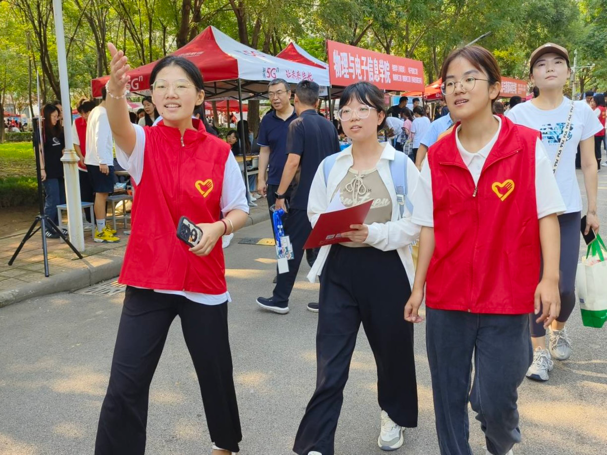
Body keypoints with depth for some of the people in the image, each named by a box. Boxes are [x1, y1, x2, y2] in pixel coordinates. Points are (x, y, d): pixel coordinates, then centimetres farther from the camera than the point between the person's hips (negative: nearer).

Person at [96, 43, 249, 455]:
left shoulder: (220, 152, -2)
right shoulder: (143, 142, -4)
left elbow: (239, 210, 4)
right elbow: (119, 127, -28)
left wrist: (219, 227, -18)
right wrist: (116, 91, -50)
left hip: (204, 280, 1)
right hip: (148, 278, -1)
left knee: (215, 371, 17)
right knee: (125, 385, -3)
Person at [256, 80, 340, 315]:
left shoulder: (298, 124, -11)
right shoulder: (329, 125, 10)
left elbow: (293, 161, -19)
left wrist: (280, 194, -14)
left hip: (303, 198, -6)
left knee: (292, 248, 2)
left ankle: (280, 300, 11)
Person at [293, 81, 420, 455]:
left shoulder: (401, 165, -5)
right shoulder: (329, 166, 4)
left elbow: (415, 223, -10)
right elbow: (315, 217, 8)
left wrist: (374, 234, -24)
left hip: (387, 269, -1)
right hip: (339, 268, 2)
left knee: (393, 348, 17)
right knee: (330, 361, 0)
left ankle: (395, 416, 45)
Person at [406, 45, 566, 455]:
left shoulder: (529, 146, -5)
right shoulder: (436, 157, 3)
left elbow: (546, 215, -3)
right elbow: (429, 228, 7)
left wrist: (551, 277, -12)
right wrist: (418, 287, 6)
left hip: (507, 297, -2)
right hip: (446, 298, 3)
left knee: (493, 399, 3)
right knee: (449, 396, 11)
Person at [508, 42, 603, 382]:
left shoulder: (582, 112, 3)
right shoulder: (518, 115, -3)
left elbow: (589, 164, 7)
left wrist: (592, 209, 6)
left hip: (567, 209, 1)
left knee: (565, 286, 2)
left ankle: (559, 328, 35)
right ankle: (540, 351, 19)